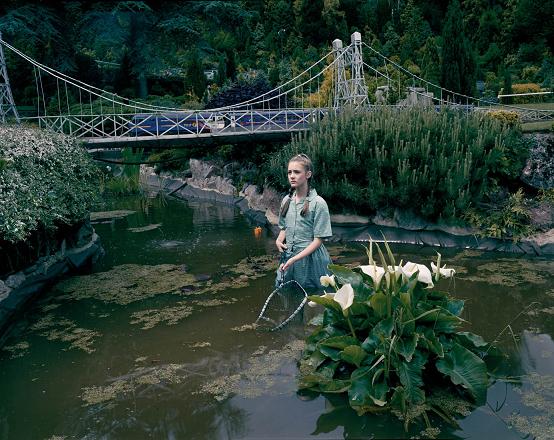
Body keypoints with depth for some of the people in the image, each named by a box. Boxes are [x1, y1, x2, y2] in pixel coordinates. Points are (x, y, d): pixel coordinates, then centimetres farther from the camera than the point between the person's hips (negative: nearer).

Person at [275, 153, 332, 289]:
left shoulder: (318, 203, -13)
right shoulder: (286, 200, 5)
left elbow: (318, 240, -13)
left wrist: (294, 259, -20)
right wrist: (279, 240, -4)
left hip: (310, 257, -5)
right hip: (287, 259, 5)